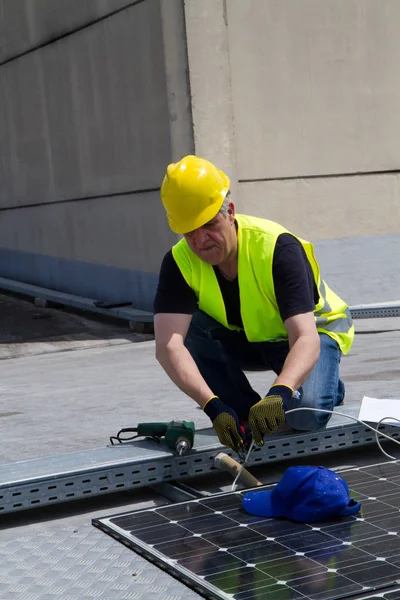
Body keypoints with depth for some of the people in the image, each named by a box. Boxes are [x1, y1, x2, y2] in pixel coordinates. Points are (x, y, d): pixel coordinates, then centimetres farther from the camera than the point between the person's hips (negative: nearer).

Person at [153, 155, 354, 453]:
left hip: (315, 328, -4)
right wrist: (214, 406, -51)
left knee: (305, 413, -33)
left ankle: (328, 387, 6)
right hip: (246, 339, 4)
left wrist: (279, 393, -60)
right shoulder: (180, 262, -24)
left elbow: (306, 339, -41)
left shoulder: (278, 249, -32)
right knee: (189, 326, -27)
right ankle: (248, 418, -9)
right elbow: (168, 346, -36)